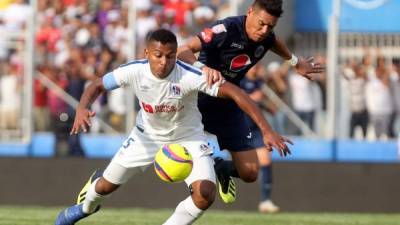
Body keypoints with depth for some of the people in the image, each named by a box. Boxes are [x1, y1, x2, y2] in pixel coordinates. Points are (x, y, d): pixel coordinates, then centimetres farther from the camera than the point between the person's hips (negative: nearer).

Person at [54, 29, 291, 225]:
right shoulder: (134, 71, -26)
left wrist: (267, 130, -43)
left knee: (206, 195, -23)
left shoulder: (190, 77, -36)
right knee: (106, 186, 14)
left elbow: (234, 92, -38)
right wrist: (82, 109, -34)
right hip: (147, 135, 2)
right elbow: (97, 86, -11)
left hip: (188, 138, -2)